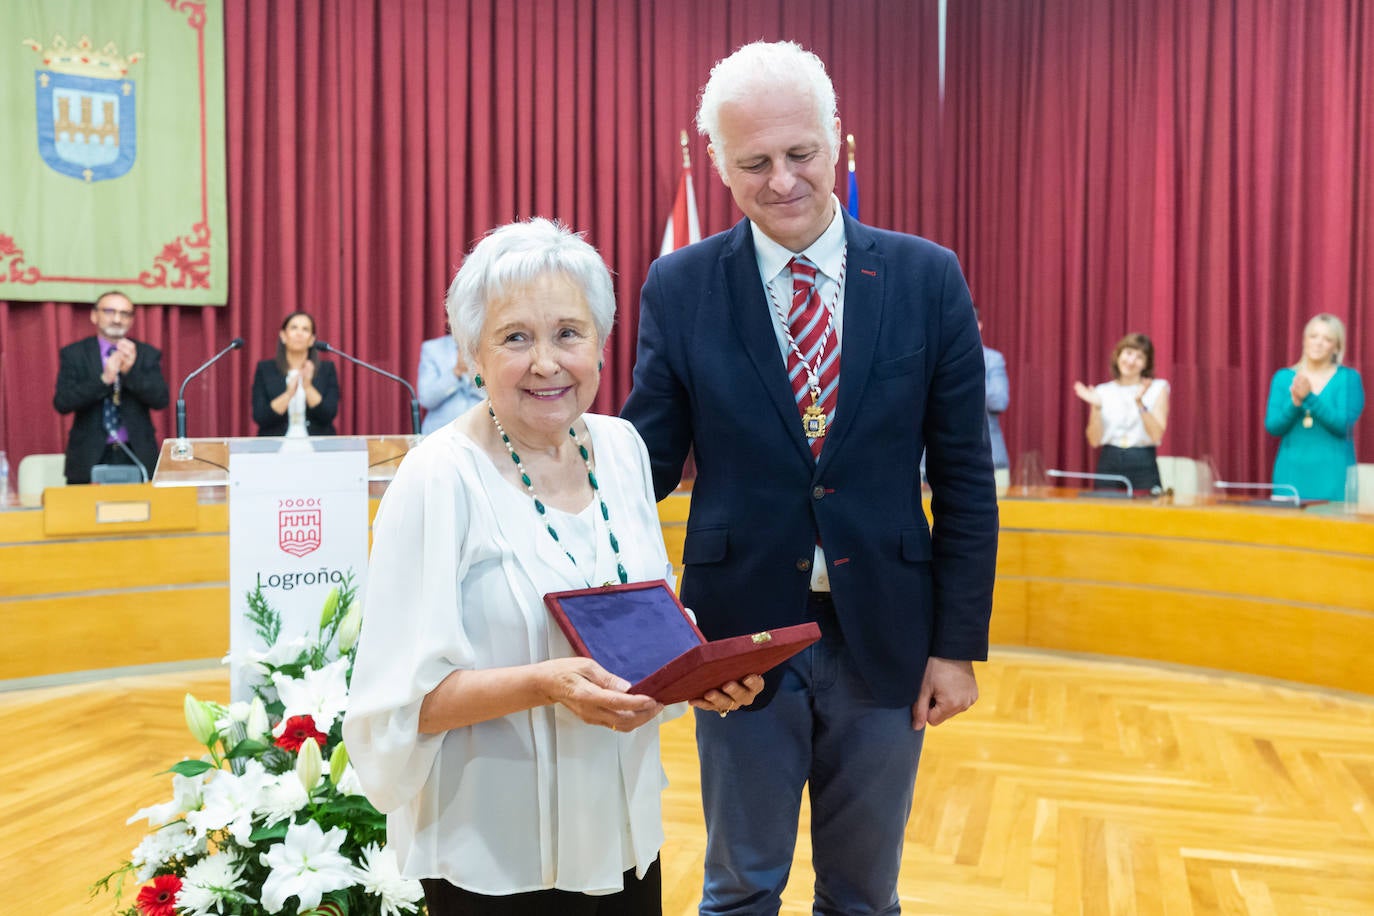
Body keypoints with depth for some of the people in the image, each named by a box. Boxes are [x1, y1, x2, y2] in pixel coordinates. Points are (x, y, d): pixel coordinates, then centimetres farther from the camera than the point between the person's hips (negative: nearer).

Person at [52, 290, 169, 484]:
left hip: (138, 456, 1)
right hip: (90, 458, -1)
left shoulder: (148, 354, 7)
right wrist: (103, 379, -20)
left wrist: (131, 371, -19)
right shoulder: (73, 354, 5)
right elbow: (62, 403, -6)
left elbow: (161, 399, -4)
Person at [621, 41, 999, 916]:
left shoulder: (928, 277, -3)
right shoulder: (679, 286, -4)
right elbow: (648, 458, -3)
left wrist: (959, 643, -2)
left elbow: (964, 476, -1)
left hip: (885, 637, 1)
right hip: (740, 635, -1)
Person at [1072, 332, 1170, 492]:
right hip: (1109, 465, 1)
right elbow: (1094, 440, 1)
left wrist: (1139, 403, -18)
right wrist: (1096, 407, -11)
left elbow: (1156, 435, -8)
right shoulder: (1103, 391, 8)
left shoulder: (1158, 388, 4)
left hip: (1143, 467, -1)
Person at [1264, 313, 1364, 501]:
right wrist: (1295, 402, -18)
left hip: (1333, 473, -2)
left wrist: (1309, 398, -22)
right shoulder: (1283, 377, 8)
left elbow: (1343, 425, -11)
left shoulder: (1348, 378, 1)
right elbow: (1272, 427, 0)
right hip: (1291, 471, 2)